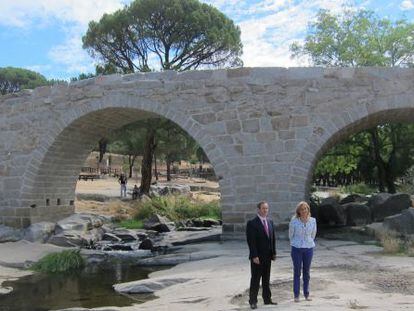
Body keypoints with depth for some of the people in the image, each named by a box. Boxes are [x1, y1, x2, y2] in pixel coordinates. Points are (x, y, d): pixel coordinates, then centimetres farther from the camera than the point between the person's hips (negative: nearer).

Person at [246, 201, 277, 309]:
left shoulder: (270, 222, 11)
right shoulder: (252, 223, -11)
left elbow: (273, 238, 15)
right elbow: (251, 241, -15)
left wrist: (274, 253, 9)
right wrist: (254, 256, -19)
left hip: (268, 256, 6)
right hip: (257, 257, -6)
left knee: (266, 279, 14)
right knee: (255, 280, 2)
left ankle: (267, 299, 23)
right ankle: (253, 301, 10)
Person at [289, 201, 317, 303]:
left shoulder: (313, 221, -3)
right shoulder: (294, 221, -9)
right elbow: (291, 235, 5)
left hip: (308, 248, 2)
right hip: (296, 249, -2)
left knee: (307, 272, 9)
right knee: (297, 272, 3)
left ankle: (306, 294, 20)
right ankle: (296, 295, 10)